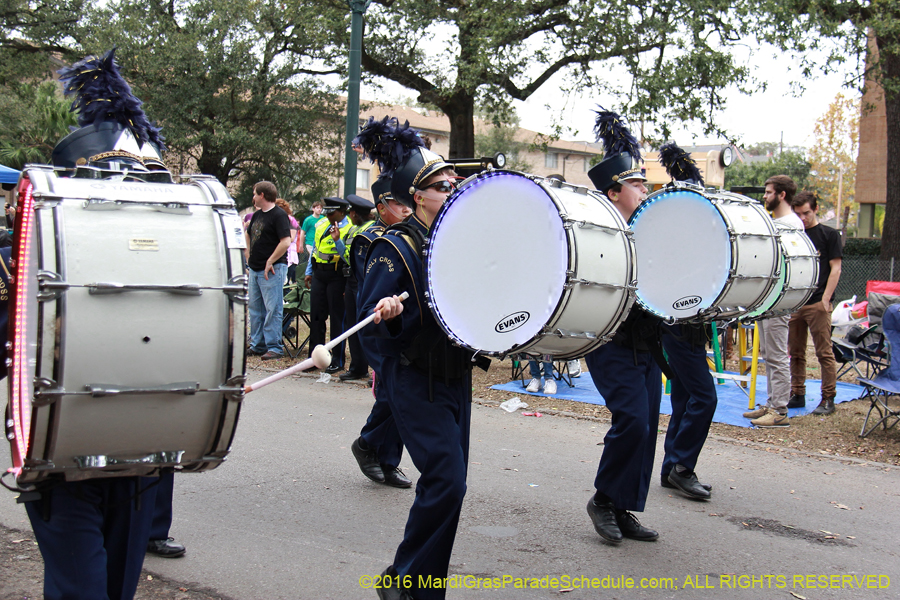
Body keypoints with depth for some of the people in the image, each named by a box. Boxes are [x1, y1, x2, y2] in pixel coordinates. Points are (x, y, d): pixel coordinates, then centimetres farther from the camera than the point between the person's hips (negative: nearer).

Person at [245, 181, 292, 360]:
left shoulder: (279, 215, -11)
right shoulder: (257, 215, 16)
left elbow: (286, 242, -20)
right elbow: (249, 236, 28)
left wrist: (269, 262, -17)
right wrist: (249, 259, 17)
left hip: (272, 269, -9)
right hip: (255, 269, 9)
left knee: (273, 309, -7)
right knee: (255, 308, 13)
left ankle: (275, 347, -4)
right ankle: (257, 345, 20)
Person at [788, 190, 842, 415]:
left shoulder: (830, 235, 3)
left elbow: (835, 269, -2)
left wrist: (825, 299, -10)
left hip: (818, 303, -5)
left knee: (824, 352, -5)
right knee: (795, 352, 9)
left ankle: (828, 399, -1)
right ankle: (797, 394, 17)